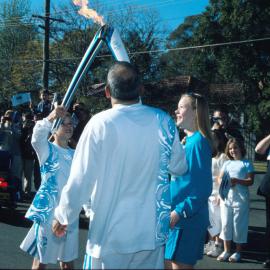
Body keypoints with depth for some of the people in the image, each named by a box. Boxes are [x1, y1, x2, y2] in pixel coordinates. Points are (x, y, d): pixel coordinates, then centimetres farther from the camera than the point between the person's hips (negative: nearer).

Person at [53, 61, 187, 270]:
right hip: (151, 233, 3)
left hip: (109, 235, -3)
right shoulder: (163, 121, -5)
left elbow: (80, 178, -12)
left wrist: (63, 216, 3)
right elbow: (179, 167, 9)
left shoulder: (101, 124, -15)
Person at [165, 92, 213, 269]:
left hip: (188, 219, -9)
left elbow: (203, 188, -20)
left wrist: (180, 212, -24)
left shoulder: (198, 141, -15)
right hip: (179, 217, 9)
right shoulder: (189, 140, 12)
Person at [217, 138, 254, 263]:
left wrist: (237, 181, -21)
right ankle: (226, 251, 16)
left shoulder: (247, 163, 1)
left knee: (239, 224, 0)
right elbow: (220, 178, 9)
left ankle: (238, 252, 10)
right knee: (226, 224, 6)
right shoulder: (227, 163, 14)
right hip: (226, 197, 4)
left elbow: (250, 181, -7)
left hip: (240, 198, -4)